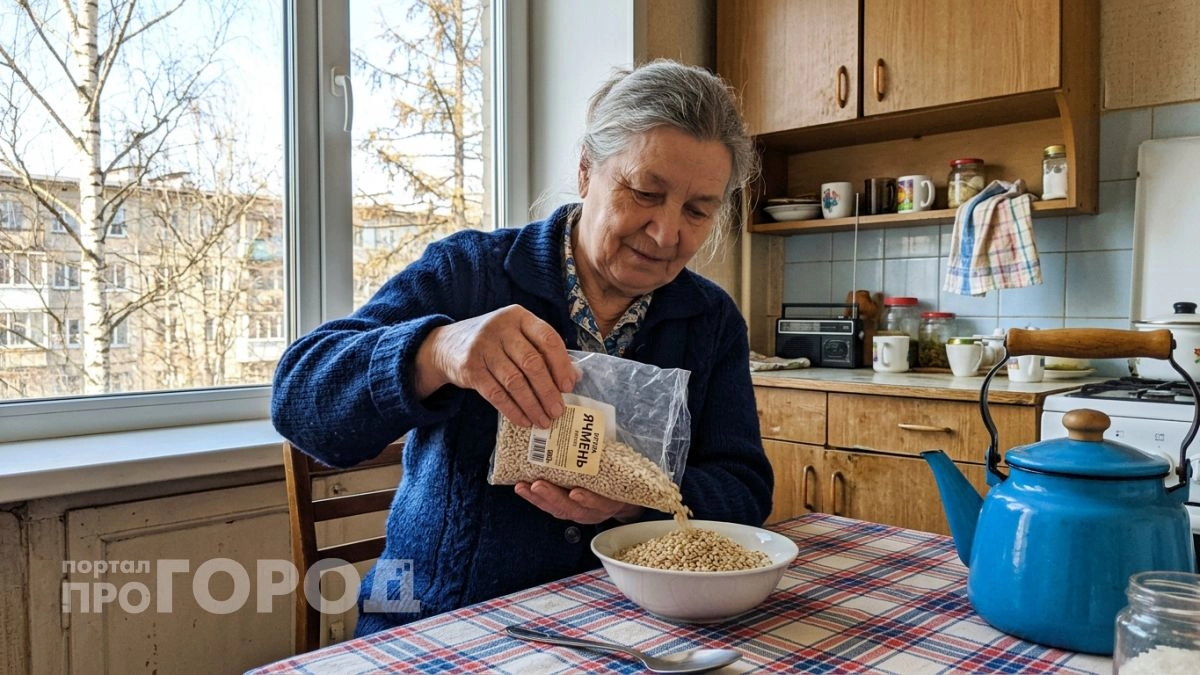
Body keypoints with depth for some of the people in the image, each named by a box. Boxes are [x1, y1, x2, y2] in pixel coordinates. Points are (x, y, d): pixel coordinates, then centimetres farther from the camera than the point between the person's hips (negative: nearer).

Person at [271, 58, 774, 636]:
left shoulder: (714, 321, 3)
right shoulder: (467, 272, -7)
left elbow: (746, 490, -1)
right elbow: (298, 399, -14)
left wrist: (638, 499, -22)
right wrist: (436, 353, -34)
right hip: (440, 629, -2)